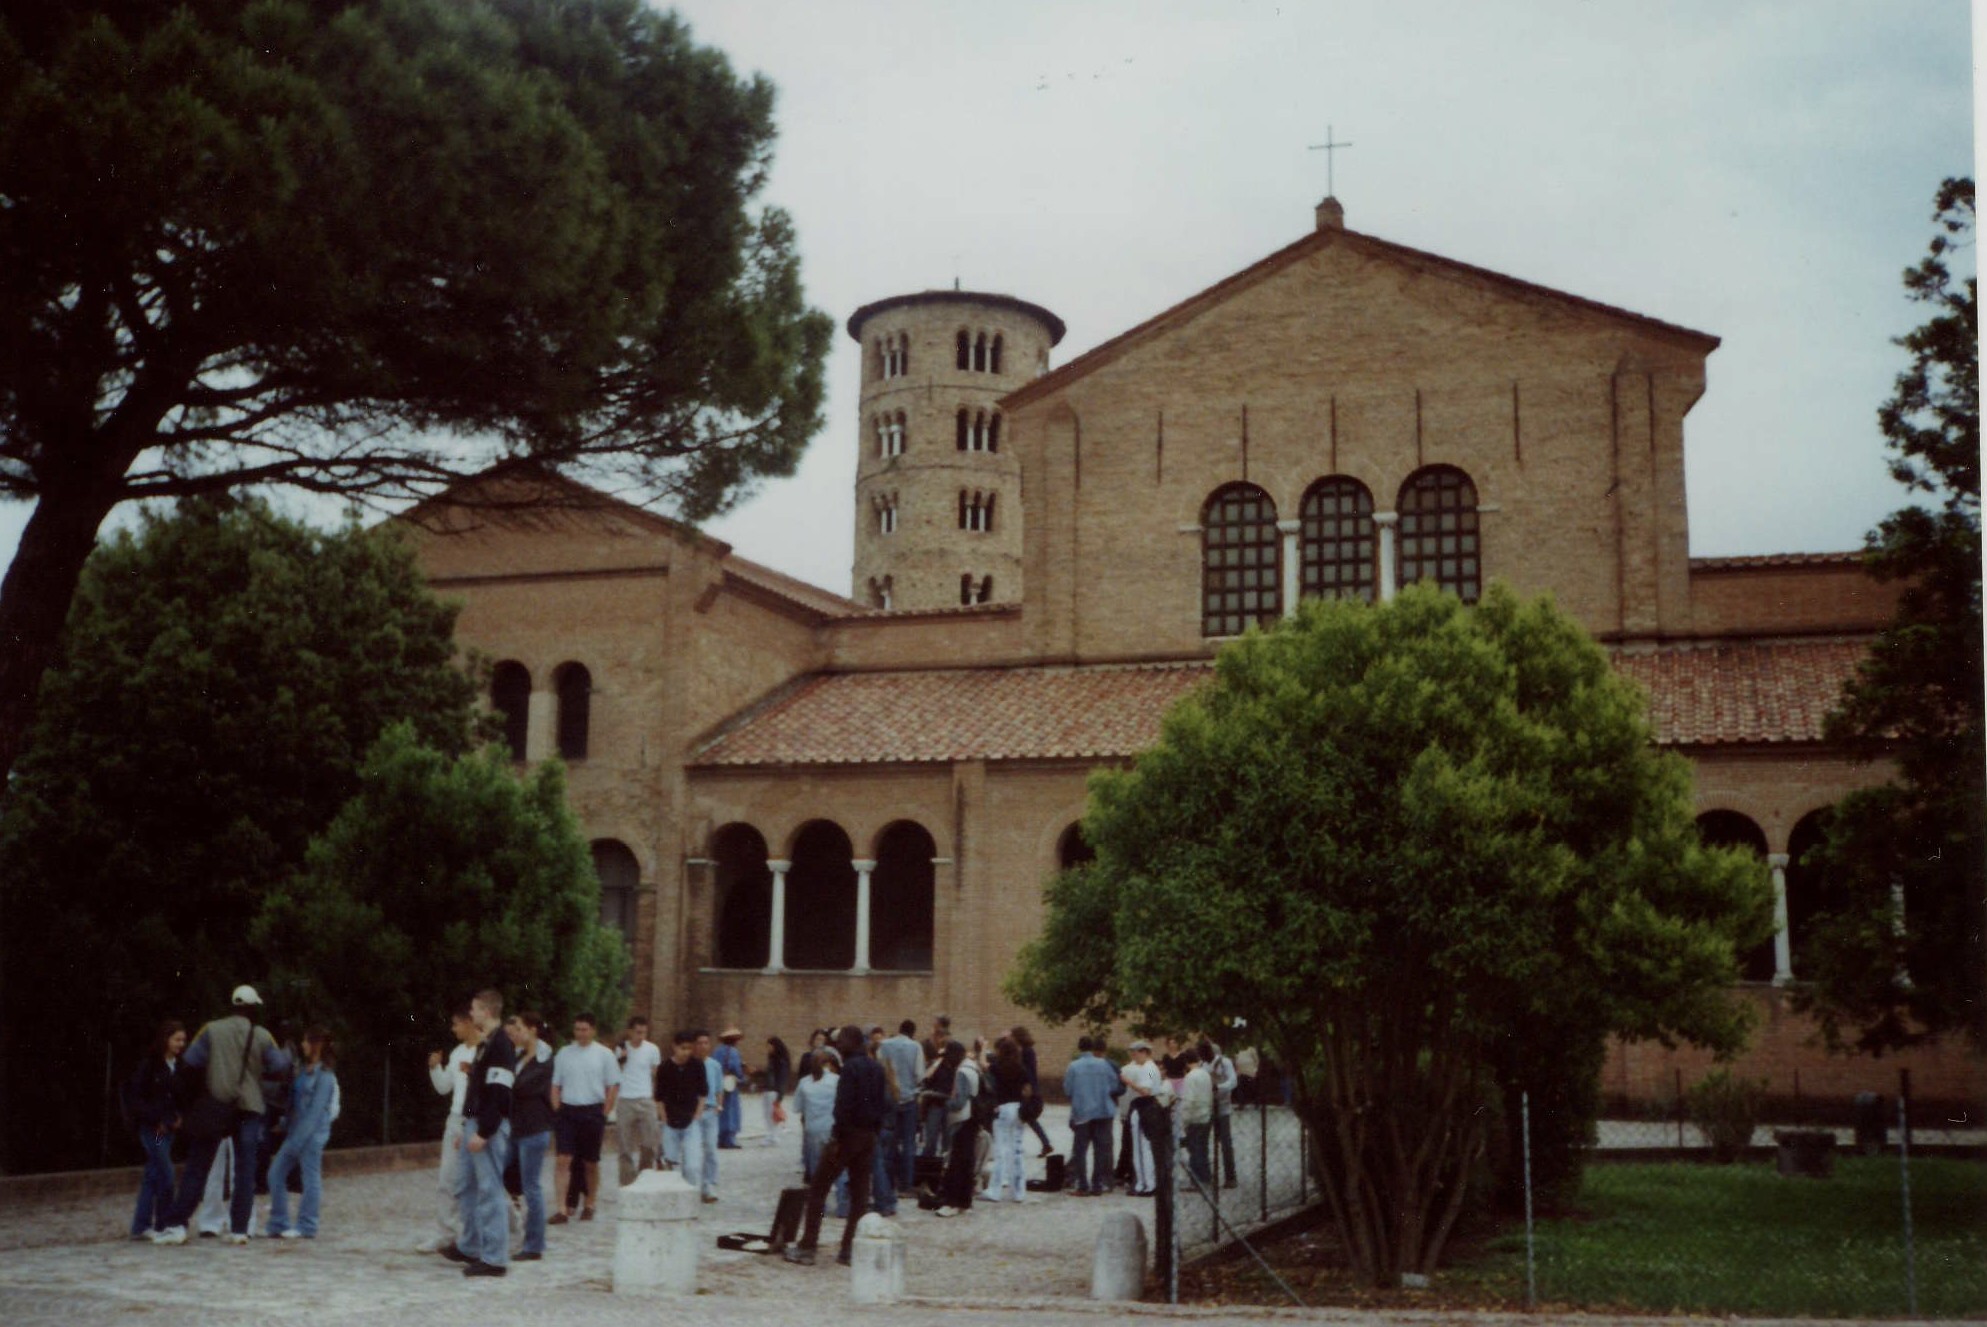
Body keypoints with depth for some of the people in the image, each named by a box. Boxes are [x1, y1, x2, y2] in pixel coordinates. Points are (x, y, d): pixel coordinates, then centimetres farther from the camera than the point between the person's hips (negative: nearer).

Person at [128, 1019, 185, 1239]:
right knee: (166, 1176, -9)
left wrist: (178, 1118, -1)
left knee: (153, 1177, 9)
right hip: (151, 1128, -6)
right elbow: (135, 1098, -9)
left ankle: (140, 1227, 15)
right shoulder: (148, 1065, -8)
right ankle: (164, 1225, -1)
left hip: (168, 1128, 6)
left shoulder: (178, 1067, 9)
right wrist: (156, 1121, -13)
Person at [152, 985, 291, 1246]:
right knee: (245, 1170, 5)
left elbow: (189, 1065, -3)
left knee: (197, 1167, 7)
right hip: (249, 1109, 0)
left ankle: (176, 1225, 3)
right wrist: (288, 1055, 20)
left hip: (213, 1108, 0)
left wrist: (185, 1105, 7)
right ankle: (239, 1229, 3)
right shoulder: (262, 1036, -1)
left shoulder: (211, 1030, -1)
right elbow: (280, 1066, -3)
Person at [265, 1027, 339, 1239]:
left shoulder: (324, 1074, -12)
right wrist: (286, 1126, 8)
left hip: (312, 1133, -9)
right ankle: (278, 1224, 14)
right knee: (276, 1173, 8)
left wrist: (297, 1140, -17)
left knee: (311, 1178, 0)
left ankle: (306, 1227, 8)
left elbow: (316, 1110, -16)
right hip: (296, 1131, 9)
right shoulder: (305, 1070, 13)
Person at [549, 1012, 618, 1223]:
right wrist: (557, 1111, 0)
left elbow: (613, 1086, 2)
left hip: (593, 1112, -1)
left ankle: (589, 1205, 22)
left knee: (590, 1163, 8)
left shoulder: (604, 1054, 0)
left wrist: (604, 1114, -3)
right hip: (567, 1111, 1)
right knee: (564, 1160, -9)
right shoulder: (564, 1053, 6)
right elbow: (555, 1085, 10)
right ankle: (564, 1209, -10)